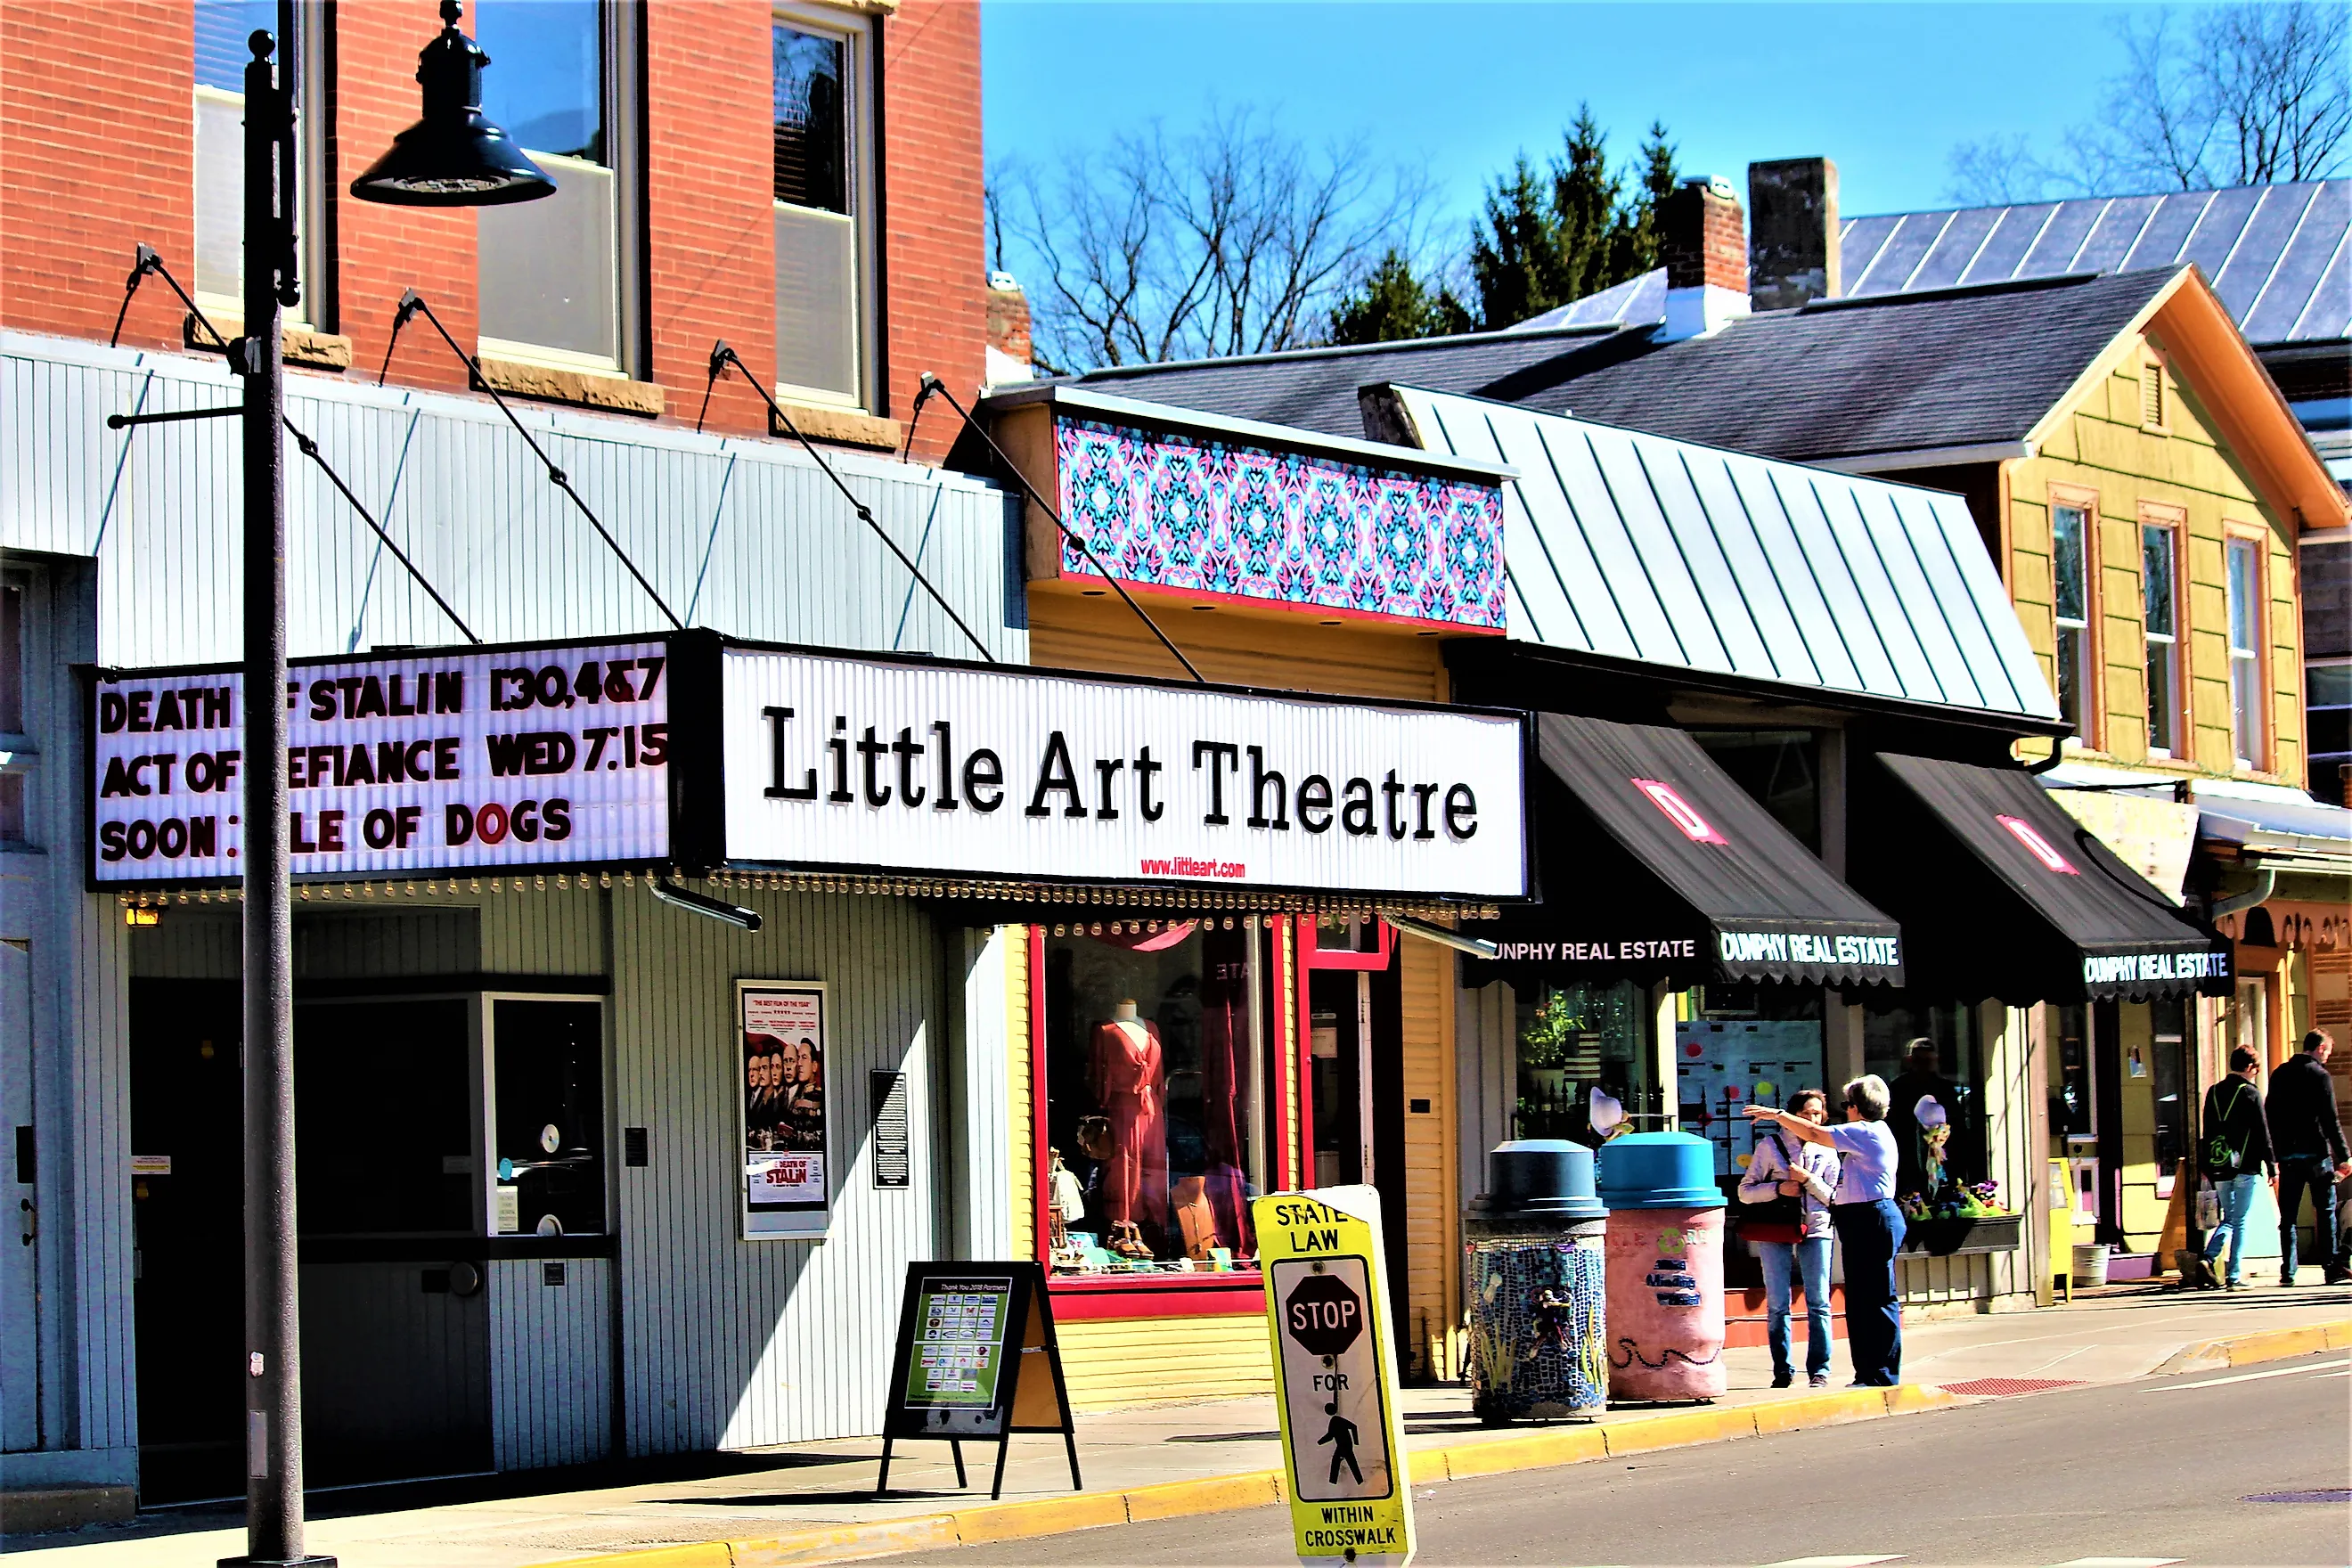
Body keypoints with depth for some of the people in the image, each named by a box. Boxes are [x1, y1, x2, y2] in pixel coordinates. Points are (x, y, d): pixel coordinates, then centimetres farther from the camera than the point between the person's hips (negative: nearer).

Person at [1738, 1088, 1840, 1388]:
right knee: (1777, 1305, 1)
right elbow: (1745, 1192, 1)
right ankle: (1782, 1371, 8)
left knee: (1818, 1303, -3)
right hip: (1775, 1231, -1)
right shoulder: (1769, 1146, 3)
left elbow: (1833, 1197, 4)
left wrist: (1808, 1179, -10)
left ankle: (1819, 1371, 2)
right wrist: (1779, 1188, -13)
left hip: (1815, 1229, 1)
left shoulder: (1826, 1152, 9)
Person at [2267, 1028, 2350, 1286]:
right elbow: (2330, 1120, -11)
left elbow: (2271, 1117, 13)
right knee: (2326, 1211, 1)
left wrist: (2275, 1155, 17)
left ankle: (2288, 1271, 2)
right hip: (2316, 1153, -5)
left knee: (2288, 1215, 5)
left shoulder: (2280, 1075, 10)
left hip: (2288, 1155, 5)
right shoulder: (2319, 1075, -7)